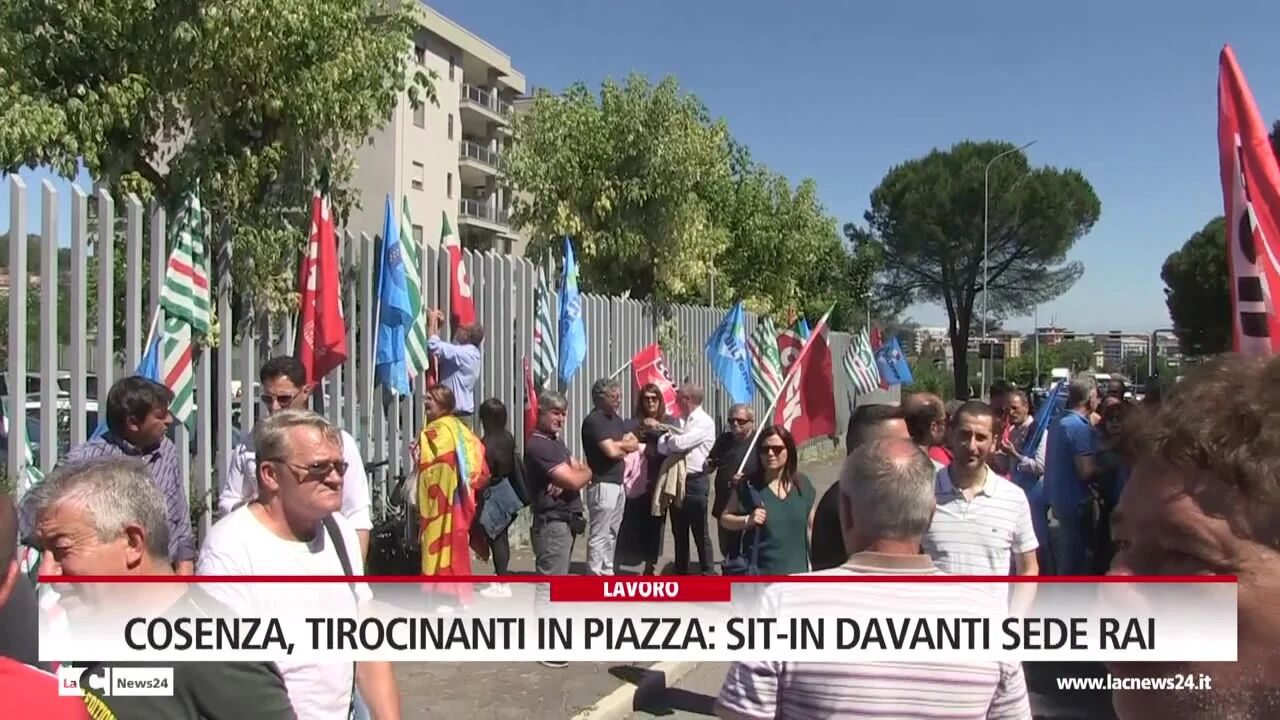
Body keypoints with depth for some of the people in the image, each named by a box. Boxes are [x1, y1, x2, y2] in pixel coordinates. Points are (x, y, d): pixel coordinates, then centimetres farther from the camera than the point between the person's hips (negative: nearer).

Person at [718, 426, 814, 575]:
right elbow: (725, 518, 3)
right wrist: (747, 520, -17)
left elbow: (811, 526, 11)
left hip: (796, 571, 3)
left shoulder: (803, 484, 3)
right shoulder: (749, 486, -5)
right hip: (760, 572, -3)